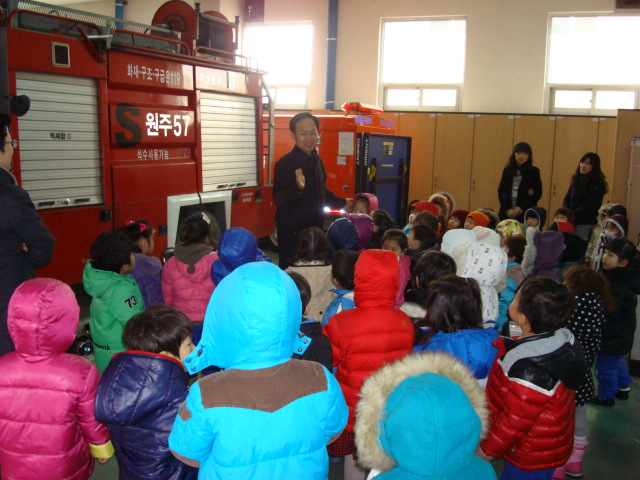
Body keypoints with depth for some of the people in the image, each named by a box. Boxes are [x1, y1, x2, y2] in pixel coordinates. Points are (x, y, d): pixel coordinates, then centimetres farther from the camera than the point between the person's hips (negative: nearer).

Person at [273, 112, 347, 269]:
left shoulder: (316, 160, 10)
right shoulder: (285, 163, -14)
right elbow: (278, 199, -20)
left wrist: (342, 203, 33)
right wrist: (298, 187, -36)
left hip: (314, 227, 8)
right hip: (292, 231, -7)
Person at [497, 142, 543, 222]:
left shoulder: (534, 171, 3)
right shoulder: (508, 170, 9)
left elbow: (538, 194, 1)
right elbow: (501, 191, 7)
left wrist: (521, 208, -9)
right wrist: (507, 209, -6)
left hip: (525, 214, -2)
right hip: (506, 213, 2)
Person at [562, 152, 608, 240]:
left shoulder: (597, 184, -5)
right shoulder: (576, 179, 13)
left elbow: (589, 205, -12)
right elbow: (567, 199, 12)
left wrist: (572, 216, -16)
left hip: (586, 224, -5)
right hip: (571, 222, 5)